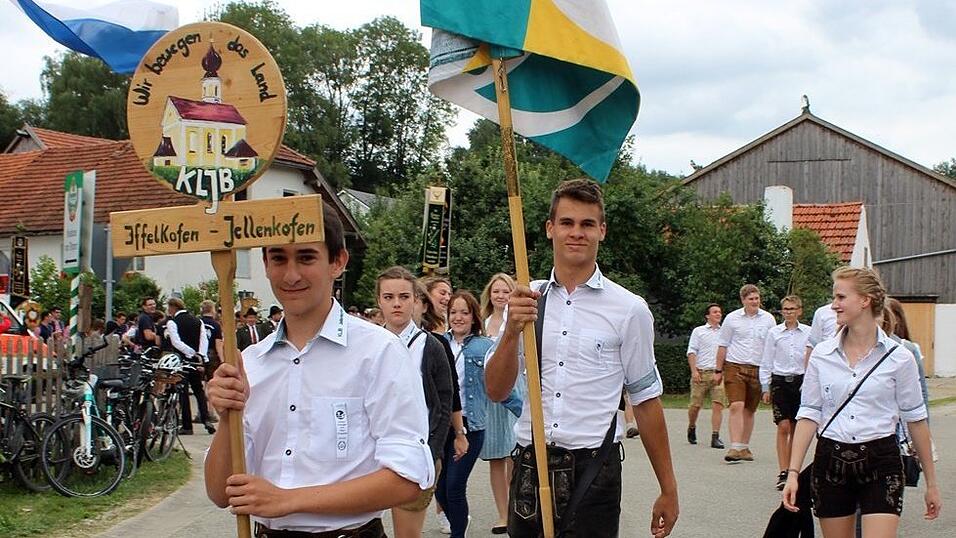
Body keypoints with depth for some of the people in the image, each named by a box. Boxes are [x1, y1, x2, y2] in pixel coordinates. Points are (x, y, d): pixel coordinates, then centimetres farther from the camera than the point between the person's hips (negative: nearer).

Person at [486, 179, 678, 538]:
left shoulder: (629, 310, -3)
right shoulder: (525, 300, 5)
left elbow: (646, 401, 2)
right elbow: (496, 391, 1)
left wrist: (668, 491, 4)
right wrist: (512, 331, -17)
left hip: (593, 471, -3)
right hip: (529, 466, 3)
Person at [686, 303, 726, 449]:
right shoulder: (698, 331, 9)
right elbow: (691, 352, 3)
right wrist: (694, 371, -9)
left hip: (719, 374, 2)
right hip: (701, 372, -2)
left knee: (718, 405, -10)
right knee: (695, 405, -1)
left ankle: (715, 437, -9)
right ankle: (691, 428, 26)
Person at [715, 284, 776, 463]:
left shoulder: (768, 319, 6)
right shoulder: (732, 318, 2)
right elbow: (723, 345, 8)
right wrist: (718, 370, 7)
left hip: (758, 369, 2)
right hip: (735, 367, -2)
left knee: (749, 410, 8)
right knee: (736, 406, -14)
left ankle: (744, 447, 18)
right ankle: (735, 448, -17)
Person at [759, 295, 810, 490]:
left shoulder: (808, 333, 3)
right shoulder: (774, 333, 2)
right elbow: (766, 362, 6)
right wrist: (765, 388, 3)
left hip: (800, 381, 1)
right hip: (780, 381, -1)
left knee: (795, 429, 7)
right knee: (783, 427, -10)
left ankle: (791, 470, 17)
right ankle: (783, 473, -11)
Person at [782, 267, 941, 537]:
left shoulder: (898, 357, -3)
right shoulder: (822, 354, 3)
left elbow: (915, 418, 4)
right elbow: (809, 414, 4)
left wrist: (931, 483, 7)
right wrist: (793, 473, -3)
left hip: (880, 463, -3)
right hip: (830, 462, 3)